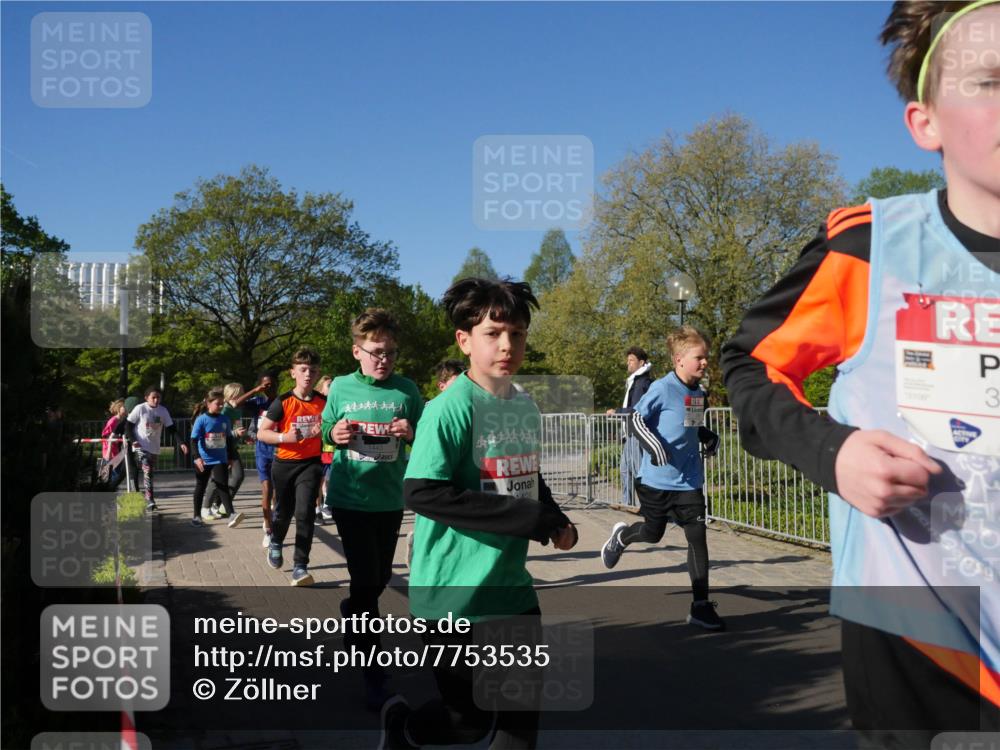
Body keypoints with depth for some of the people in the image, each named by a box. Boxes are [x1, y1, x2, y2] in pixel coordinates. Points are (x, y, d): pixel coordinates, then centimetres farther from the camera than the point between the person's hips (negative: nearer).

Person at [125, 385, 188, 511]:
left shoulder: (163, 410, 2)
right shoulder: (140, 409, -8)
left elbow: (171, 428, 4)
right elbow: (128, 425, -2)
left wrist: (181, 443, -6)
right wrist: (133, 440, -14)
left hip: (154, 448, 5)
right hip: (141, 446, -5)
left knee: (149, 474, 11)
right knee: (147, 471, -18)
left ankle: (145, 497, 25)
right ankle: (150, 501, -23)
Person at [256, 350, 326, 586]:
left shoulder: (323, 402, -1)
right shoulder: (283, 402, -9)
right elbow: (261, 433, -8)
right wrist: (285, 437, -25)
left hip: (311, 464, 1)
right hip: (284, 464, -1)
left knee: (305, 513, -11)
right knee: (283, 511, 14)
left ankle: (300, 567, -4)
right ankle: (275, 543, 47)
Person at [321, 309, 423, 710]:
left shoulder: (406, 390, -3)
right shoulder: (341, 387, -3)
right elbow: (326, 430, 8)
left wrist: (412, 433, -20)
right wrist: (334, 433, -15)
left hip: (390, 499, 2)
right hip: (350, 497, -2)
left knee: (381, 577, 18)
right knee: (366, 580, -6)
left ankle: (351, 611, 52)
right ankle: (373, 672, 7)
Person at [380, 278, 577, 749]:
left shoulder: (526, 406, 4)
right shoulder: (451, 408, -18)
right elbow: (422, 493, -25)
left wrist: (556, 521, -3)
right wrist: (532, 519, -23)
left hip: (511, 585, 7)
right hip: (454, 593, -6)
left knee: (525, 710, 12)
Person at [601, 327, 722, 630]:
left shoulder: (699, 393, 6)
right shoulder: (662, 389, -16)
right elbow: (635, 421, -13)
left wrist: (708, 436, 4)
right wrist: (652, 444, -27)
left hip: (689, 480, 5)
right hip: (657, 479, -5)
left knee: (697, 536, -3)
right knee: (653, 534, 11)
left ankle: (701, 606, 5)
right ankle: (621, 536, 47)